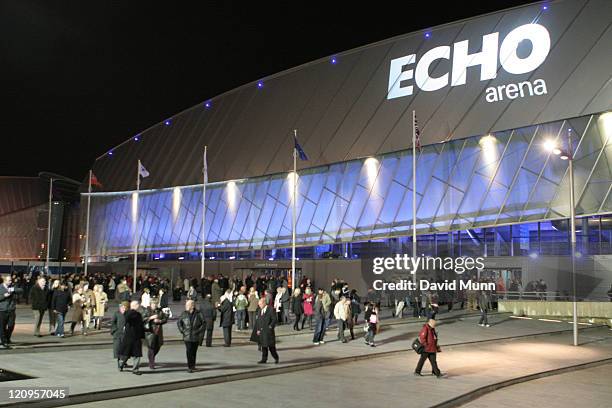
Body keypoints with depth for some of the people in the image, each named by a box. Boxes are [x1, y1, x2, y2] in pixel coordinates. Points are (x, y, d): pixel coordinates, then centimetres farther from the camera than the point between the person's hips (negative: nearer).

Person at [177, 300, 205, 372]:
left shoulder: (197, 314, -4)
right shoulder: (184, 314, 0)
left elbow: (203, 324, 4)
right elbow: (178, 323, 11)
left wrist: (199, 330, -6)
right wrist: (182, 330, 1)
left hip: (196, 337, 0)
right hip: (187, 337, 0)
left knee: (194, 351, 8)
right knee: (189, 351, -5)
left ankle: (193, 365, 22)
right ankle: (189, 367, 1)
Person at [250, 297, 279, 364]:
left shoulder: (270, 310, -8)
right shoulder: (259, 311, 12)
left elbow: (274, 319, -9)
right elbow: (257, 321, 14)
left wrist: (270, 327, -14)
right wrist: (258, 329, 6)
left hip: (268, 331, -6)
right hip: (261, 331, 6)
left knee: (271, 346, -1)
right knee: (263, 346, 7)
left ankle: (276, 358, 14)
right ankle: (264, 359, 11)